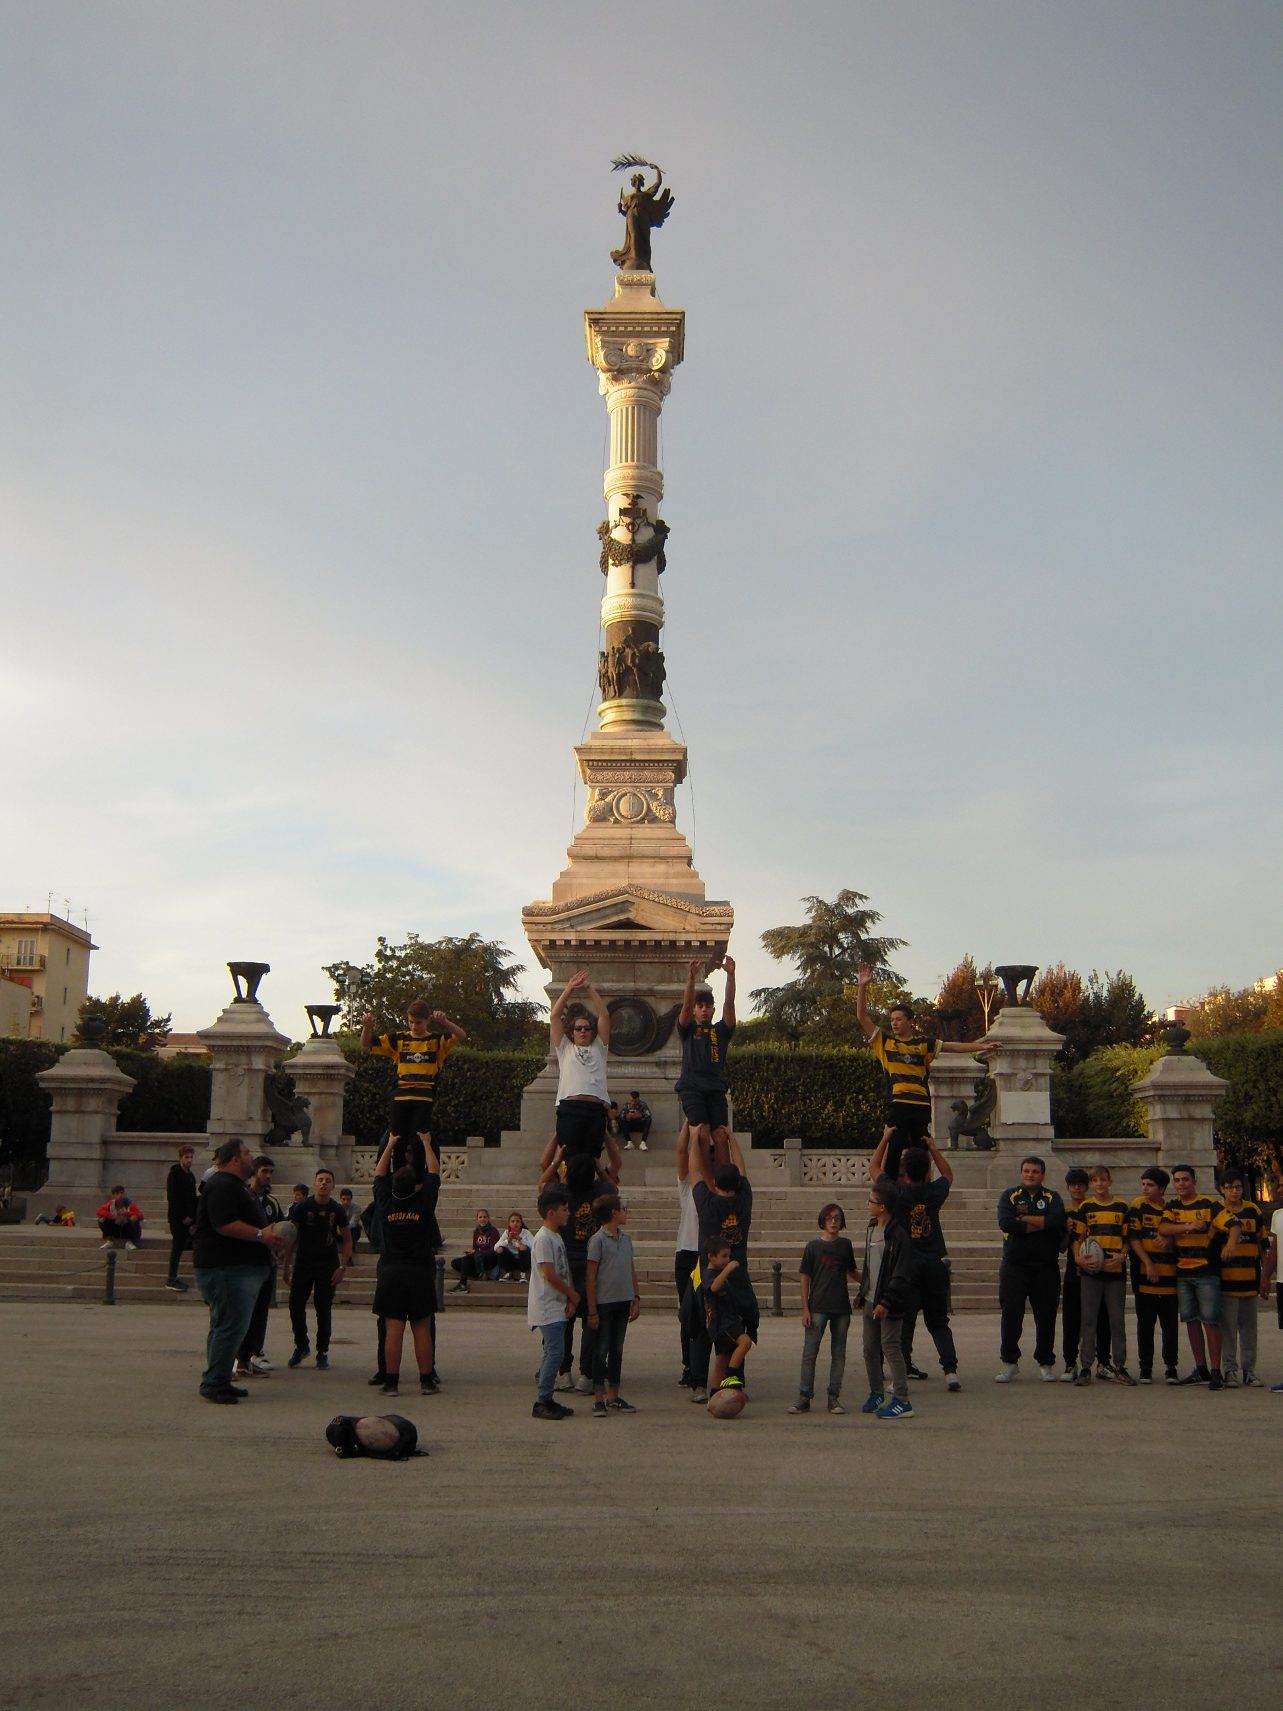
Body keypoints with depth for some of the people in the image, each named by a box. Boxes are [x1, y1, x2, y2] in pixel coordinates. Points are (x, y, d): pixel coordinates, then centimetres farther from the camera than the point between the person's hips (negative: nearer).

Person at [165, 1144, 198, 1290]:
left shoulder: (191, 1175, 14)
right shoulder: (174, 1174, -9)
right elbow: (171, 1198, -15)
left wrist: (192, 1216, 4)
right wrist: (183, 1217, -16)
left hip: (186, 1218, 7)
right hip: (177, 1217, -7)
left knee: (180, 1246, 9)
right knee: (178, 1246, -7)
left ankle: (172, 1276, 17)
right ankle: (171, 1279, -3)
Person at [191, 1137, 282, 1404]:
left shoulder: (232, 1185, 22)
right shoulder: (223, 1186, -15)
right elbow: (224, 1224, -26)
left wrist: (267, 1236, 19)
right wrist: (260, 1235, -24)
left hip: (237, 1268, 12)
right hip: (226, 1268, -12)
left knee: (226, 1325, 15)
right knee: (231, 1325, -11)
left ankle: (218, 1381, 21)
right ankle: (213, 1383, -7)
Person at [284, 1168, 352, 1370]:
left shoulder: (336, 1210, -3)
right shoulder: (302, 1207, -6)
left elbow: (347, 1240, 4)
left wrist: (342, 1267, -5)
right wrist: (287, 1266, -8)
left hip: (328, 1265, 0)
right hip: (303, 1263, 0)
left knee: (324, 1309, 2)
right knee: (296, 1305, 0)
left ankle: (322, 1352, 13)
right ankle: (301, 1346, 21)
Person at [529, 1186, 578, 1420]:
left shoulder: (556, 1237, 15)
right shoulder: (543, 1239, -16)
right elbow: (550, 1275, -20)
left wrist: (570, 1298, 3)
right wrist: (573, 1295, -9)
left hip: (558, 1307, 10)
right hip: (547, 1307, -10)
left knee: (552, 1352, 11)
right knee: (554, 1352, -11)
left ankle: (546, 1399, 17)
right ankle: (541, 1403, -7)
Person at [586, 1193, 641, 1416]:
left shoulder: (626, 1238, 9)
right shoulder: (598, 1239, -11)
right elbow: (591, 1277, -11)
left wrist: (636, 1298, 10)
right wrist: (592, 1310, -12)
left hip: (623, 1301, 7)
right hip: (604, 1303, -7)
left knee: (617, 1350, 12)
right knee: (601, 1351, 0)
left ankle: (613, 1397, 20)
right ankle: (599, 1400, 5)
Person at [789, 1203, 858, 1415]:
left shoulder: (845, 1245, 6)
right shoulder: (814, 1246, -2)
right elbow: (804, 1277, -1)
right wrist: (805, 1309, -6)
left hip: (841, 1309, 3)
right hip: (818, 1308, -3)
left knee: (838, 1353, 7)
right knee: (809, 1353, -2)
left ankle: (834, 1397, 14)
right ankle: (804, 1398, 3)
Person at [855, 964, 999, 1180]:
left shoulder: (924, 1044, 12)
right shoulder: (884, 1042, 8)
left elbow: (954, 1046, 13)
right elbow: (862, 1016, 3)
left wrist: (982, 1046, 6)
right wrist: (862, 986, -5)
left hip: (922, 1106, 2)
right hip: (897, 1105, -2)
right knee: (892, 1150, -7)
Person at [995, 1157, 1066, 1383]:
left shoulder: (1052, 1197, 8)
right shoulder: (1009, 1195, 6)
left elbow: (1057, 1220, -13)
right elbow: (1005, 1222, -13)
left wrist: (1024, 1219, -12)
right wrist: (1040, 1224, -11)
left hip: (1046, 1268, 1)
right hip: (1014, 1265, -1)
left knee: (1046, 1317, 5)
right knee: (1011, 1315, -2)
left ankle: (1045, 1363, 17)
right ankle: (1009, 1362, 8)